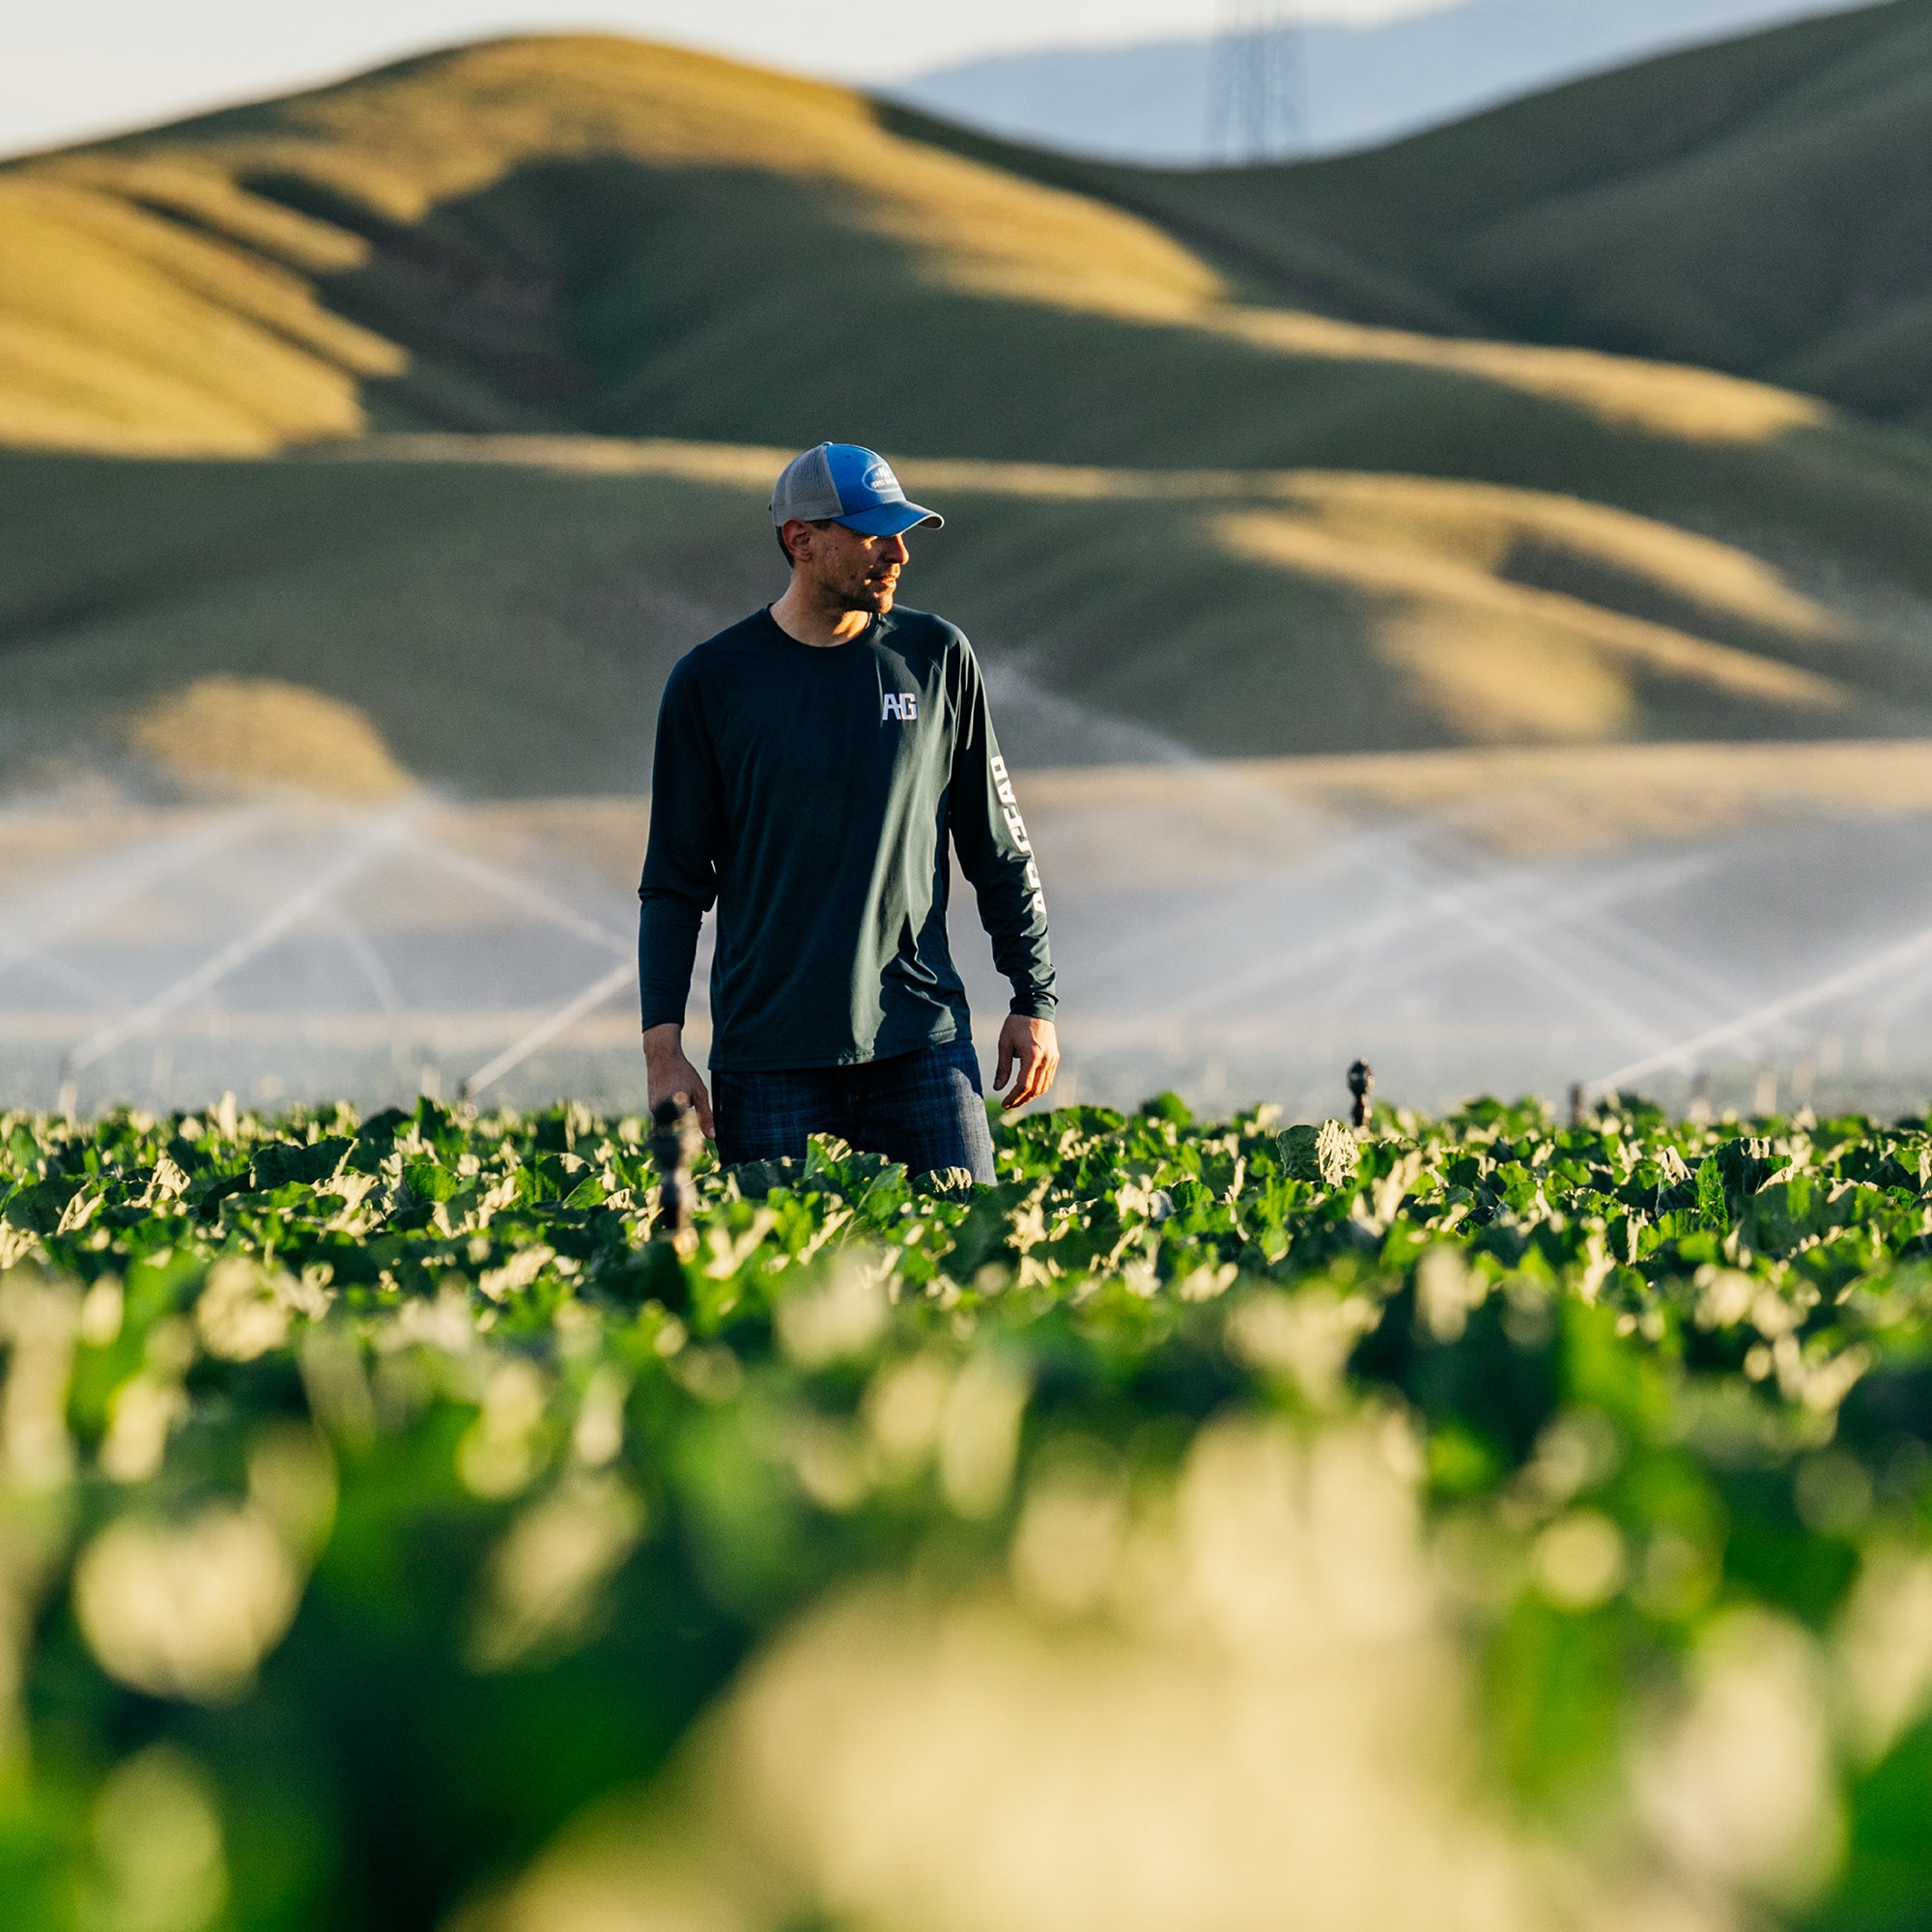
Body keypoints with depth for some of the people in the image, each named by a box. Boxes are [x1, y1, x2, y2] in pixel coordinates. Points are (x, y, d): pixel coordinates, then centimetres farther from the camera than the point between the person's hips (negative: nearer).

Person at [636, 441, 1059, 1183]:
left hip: (922, 1043, 1)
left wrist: (1034, 1001, 9)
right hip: (768, 1057, -1)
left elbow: (999, 851, 13)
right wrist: (663, 1047, -4)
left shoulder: (937, 657, 7)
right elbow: (675, 881, 4)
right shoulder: (711, 680, 1)